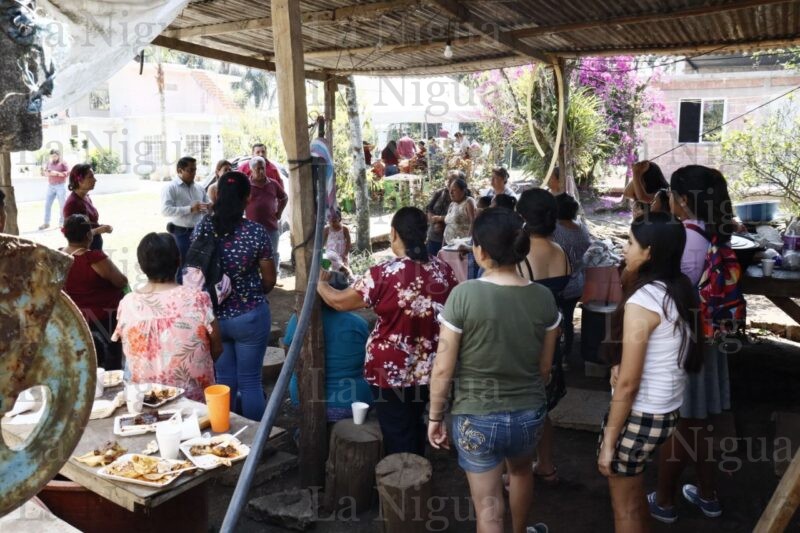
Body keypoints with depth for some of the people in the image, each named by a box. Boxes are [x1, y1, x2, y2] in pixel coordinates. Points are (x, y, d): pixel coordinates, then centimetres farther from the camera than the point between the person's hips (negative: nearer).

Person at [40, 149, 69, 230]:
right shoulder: (49, 163, 13)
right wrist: (46, 173, -8)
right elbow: (44, 173, 16)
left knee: (62, 205, -1)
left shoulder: (62, 163, -1)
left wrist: (57, 173, -21)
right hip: (51, 186, 4)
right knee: (47, 204, 0)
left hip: (61, 186, -4)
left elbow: (68, 172, -10)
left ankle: (61, 223, 7)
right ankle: (46, 223, 5)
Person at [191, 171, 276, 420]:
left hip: (213, 315, 3)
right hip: (249, 316, -3)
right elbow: (269, 281, -4)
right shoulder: (256, 231, -13)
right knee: (250, 380, 8)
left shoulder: (203, 227, -5)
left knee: (224, 379, 16)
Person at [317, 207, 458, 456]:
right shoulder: (444, 270, -5)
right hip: (428, 369, 6)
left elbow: (339, 302, -9)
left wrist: (320, 282, 9)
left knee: (397, 436, 11)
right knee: (416, 424, 27)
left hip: (392, 371, -5)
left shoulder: (383, 274, -20)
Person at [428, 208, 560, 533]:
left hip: (477, 417, -5)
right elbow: (545, 366, 3)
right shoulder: (543, 298, -9)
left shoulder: (464, 295, -21)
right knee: (521, 471, 34)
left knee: (488, 505, 13)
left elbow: (443, 368, -16)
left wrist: (435, 417, -2)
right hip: (529, 413, 5)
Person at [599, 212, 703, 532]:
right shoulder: (681, 290, 3)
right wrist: (620, 365, 0)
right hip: (668, 410, 8)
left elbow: (628, 384, -21)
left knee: (624, 507, 12)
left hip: (639, 415, -8)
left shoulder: (642, 301, -23)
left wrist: (609, 441, -13)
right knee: (634, 493, 27)